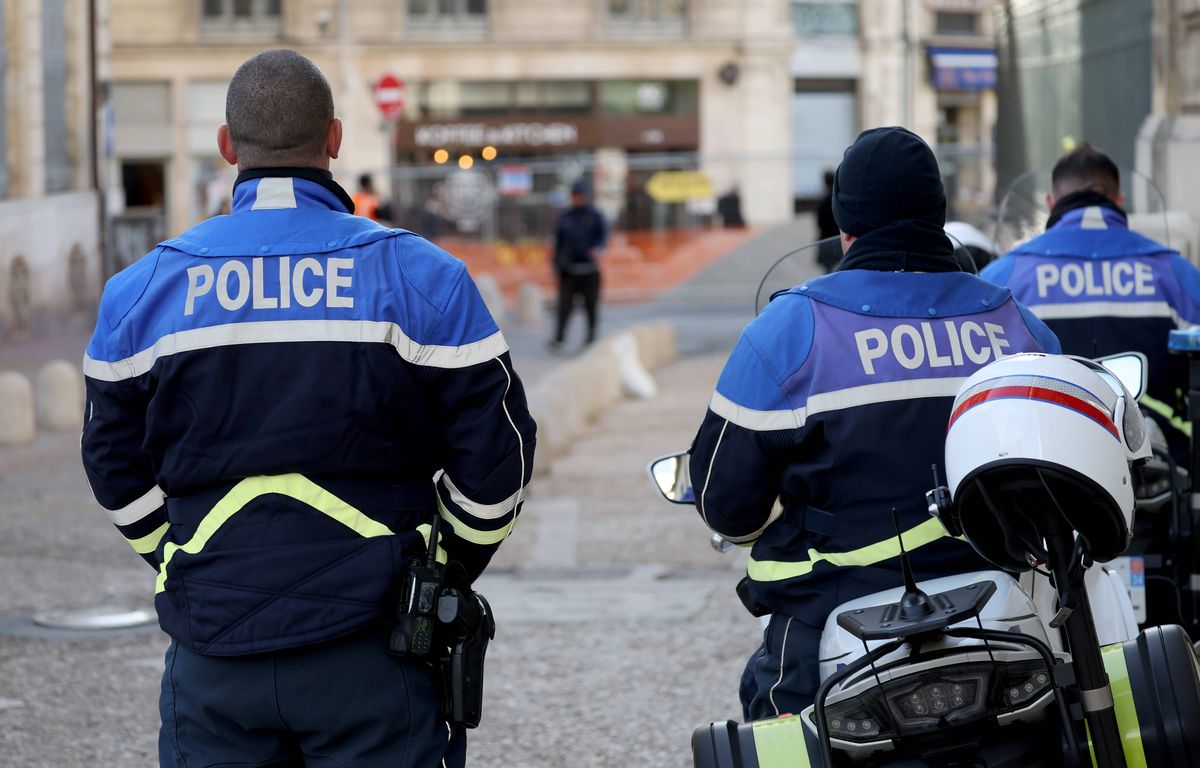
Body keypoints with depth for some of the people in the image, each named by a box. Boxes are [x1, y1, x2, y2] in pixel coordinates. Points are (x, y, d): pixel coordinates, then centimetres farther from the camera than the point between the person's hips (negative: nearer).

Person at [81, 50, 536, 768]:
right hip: (371, 654, -2)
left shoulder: (145, 289, 2)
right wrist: (446, 569, 14)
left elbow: (119, 474, 10)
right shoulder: (420, 276, -4)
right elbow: (496, 456, -1)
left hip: (213, 658, 2)